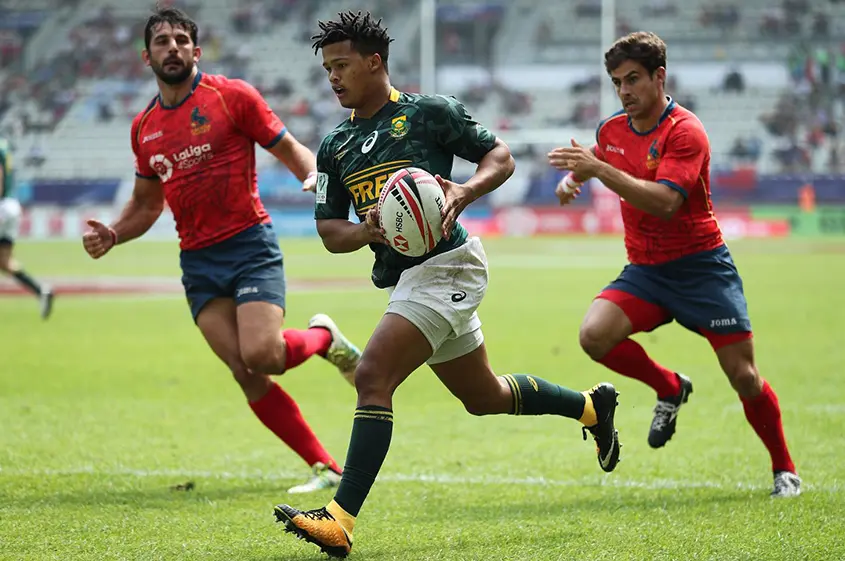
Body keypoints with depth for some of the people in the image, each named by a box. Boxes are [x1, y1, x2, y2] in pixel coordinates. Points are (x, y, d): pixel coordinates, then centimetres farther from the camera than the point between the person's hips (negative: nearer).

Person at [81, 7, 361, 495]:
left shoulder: (232, 96, -3)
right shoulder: (145, 127, 12)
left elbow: (292, 151, 0)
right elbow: (147, 203, 24)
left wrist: (315, 177, -23)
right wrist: (111, 235, 5)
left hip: (250, 244, -4)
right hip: (198, 261, 5)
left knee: (261, 355, -23)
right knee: (244, 372, -8)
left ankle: (324, 337, 12)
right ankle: (327, 468, 2)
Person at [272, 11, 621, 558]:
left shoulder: (429, 112, -5)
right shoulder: (335, 147, 12)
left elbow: (501, 156, -1)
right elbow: (329, 230, 10)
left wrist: (464, 192, -19)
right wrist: (366, 230, -12)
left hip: (445, 264, -8)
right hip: (402, 277, 8)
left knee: (373, 377, -21)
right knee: (484, 397, 19)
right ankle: (592, 405, 43)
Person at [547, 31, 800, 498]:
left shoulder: (685, 131, -17)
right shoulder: (611, 130, 4)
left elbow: (665, 202, -31)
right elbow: (592, 163, 28)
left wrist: (599, 168, -36)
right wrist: (571, 179, 4)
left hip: (701, 267, -5)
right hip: (645, 270, 5)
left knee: (743, 376, -7)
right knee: (594, 336, -20)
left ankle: (784, 470, 15)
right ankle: (670, 388, 6)